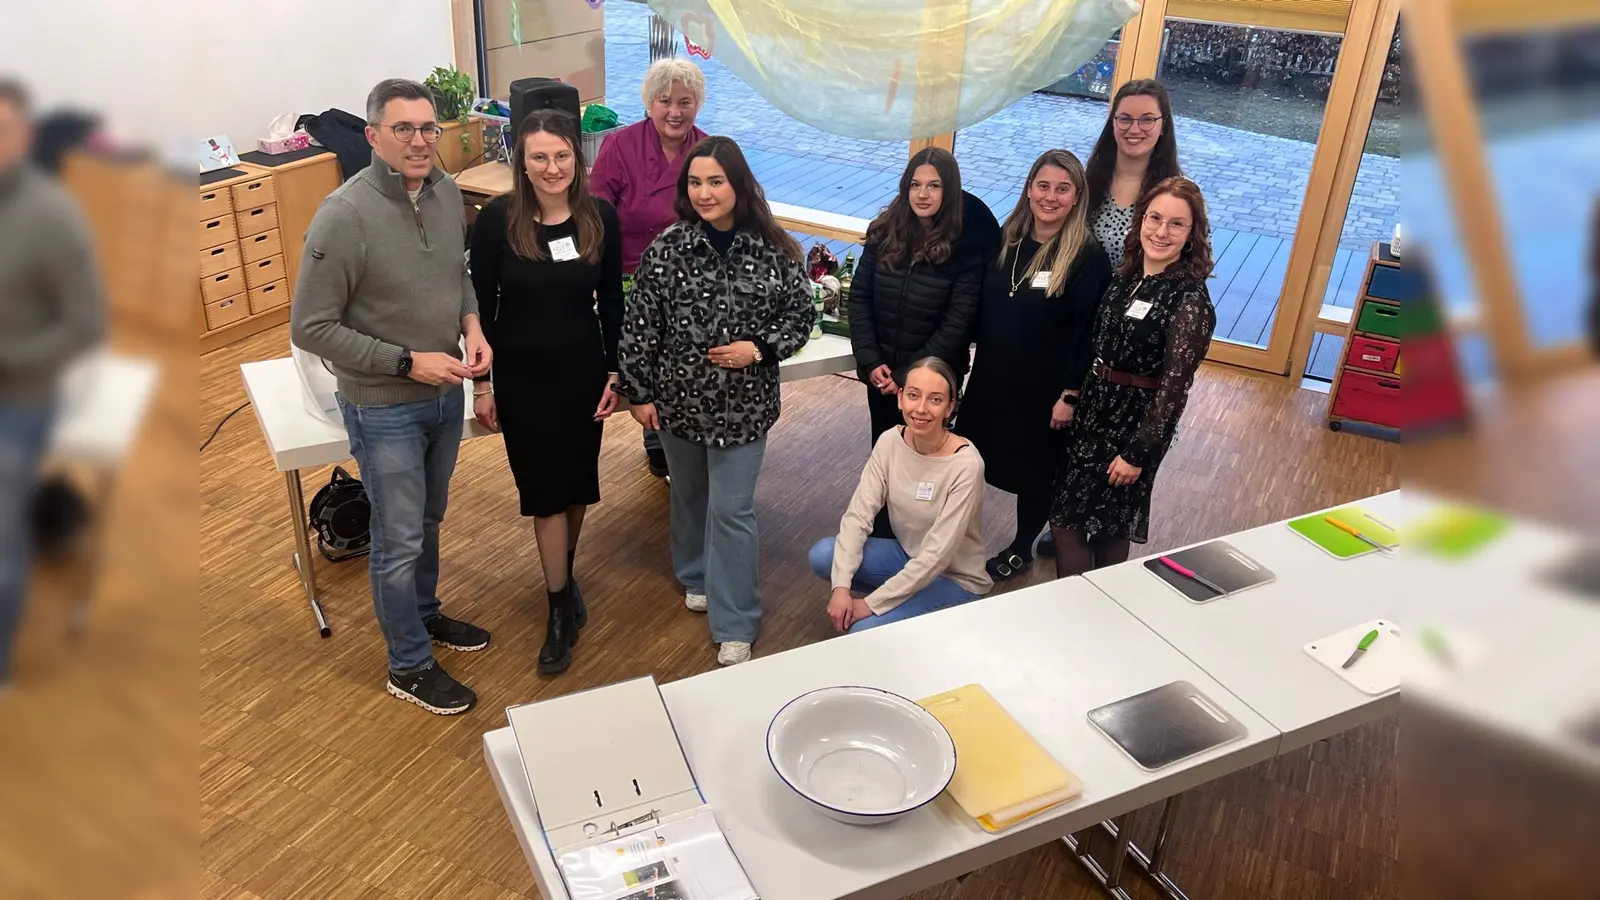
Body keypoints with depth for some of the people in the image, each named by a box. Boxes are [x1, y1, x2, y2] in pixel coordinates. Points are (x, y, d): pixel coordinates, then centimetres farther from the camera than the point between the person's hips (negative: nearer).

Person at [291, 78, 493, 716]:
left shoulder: (447, 192, -4)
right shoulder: (344, 216, -23)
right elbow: (311, 328, -19)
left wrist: (472, 324, -7)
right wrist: (408, 362, -21)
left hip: (445, 394, 6)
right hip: (384, 406, -6)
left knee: (429, 521, 25)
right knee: (400, 541, 8)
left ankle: (424, 614, 48)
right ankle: (410, 667, 27)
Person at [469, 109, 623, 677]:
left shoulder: (601, 217, -6)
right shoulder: (497, 219, -12)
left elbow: (612, 303, 2)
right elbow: (482, 306, -5)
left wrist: (614, 373, 1)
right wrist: (482, 382, -4)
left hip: (583, 370, 2)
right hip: (522, 376, -2)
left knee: (577, 482, 15)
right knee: (546, 489, 3)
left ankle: (564, 577, 39)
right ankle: (561, 610, 17)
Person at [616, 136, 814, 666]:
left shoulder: (773, 251, -8)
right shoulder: (667, 249, -8)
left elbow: (800, 317, 0)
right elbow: (640, 325, -3)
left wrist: (759, 349, -16)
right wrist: (638, 393, -3)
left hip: (742, 404, -2)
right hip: (679, 399, 2)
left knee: (731, 510, 1)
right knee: (689, 495, 20)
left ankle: (735, 626, 12)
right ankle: (697, 578, 46)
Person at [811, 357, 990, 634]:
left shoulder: (966, 465, -28)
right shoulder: (890, 442, -12)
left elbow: (937, 555, -27)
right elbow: (858, 515, -13)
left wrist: (871, 604, -24)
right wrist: (841, 586, -25)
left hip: (955, 578, -5)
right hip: (907, 555, 5)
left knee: (864, 630, -24)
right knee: (822, 556, -16)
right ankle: (896, 597, 6)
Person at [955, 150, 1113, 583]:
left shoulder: (1088, 256, -15)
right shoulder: (1006, 239, 2)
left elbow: (1087, 332, -15)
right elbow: (980, 306, 7)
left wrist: (1070, 394, -17)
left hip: (1044, 388, -5)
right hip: (991, 376, 5)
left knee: (1035, 469, 12)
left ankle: (1022, 548, 33)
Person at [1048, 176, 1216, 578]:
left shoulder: (1190, 301, -19)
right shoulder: (1127, 275, 3)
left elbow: (1174, 388, -18)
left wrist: (1139, 454, -17)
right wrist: (1074, 399, 8)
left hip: (1137, 425, -7)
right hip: (1094, 411, 7)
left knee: (1108, 528, 2)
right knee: (1065, 516, 16)